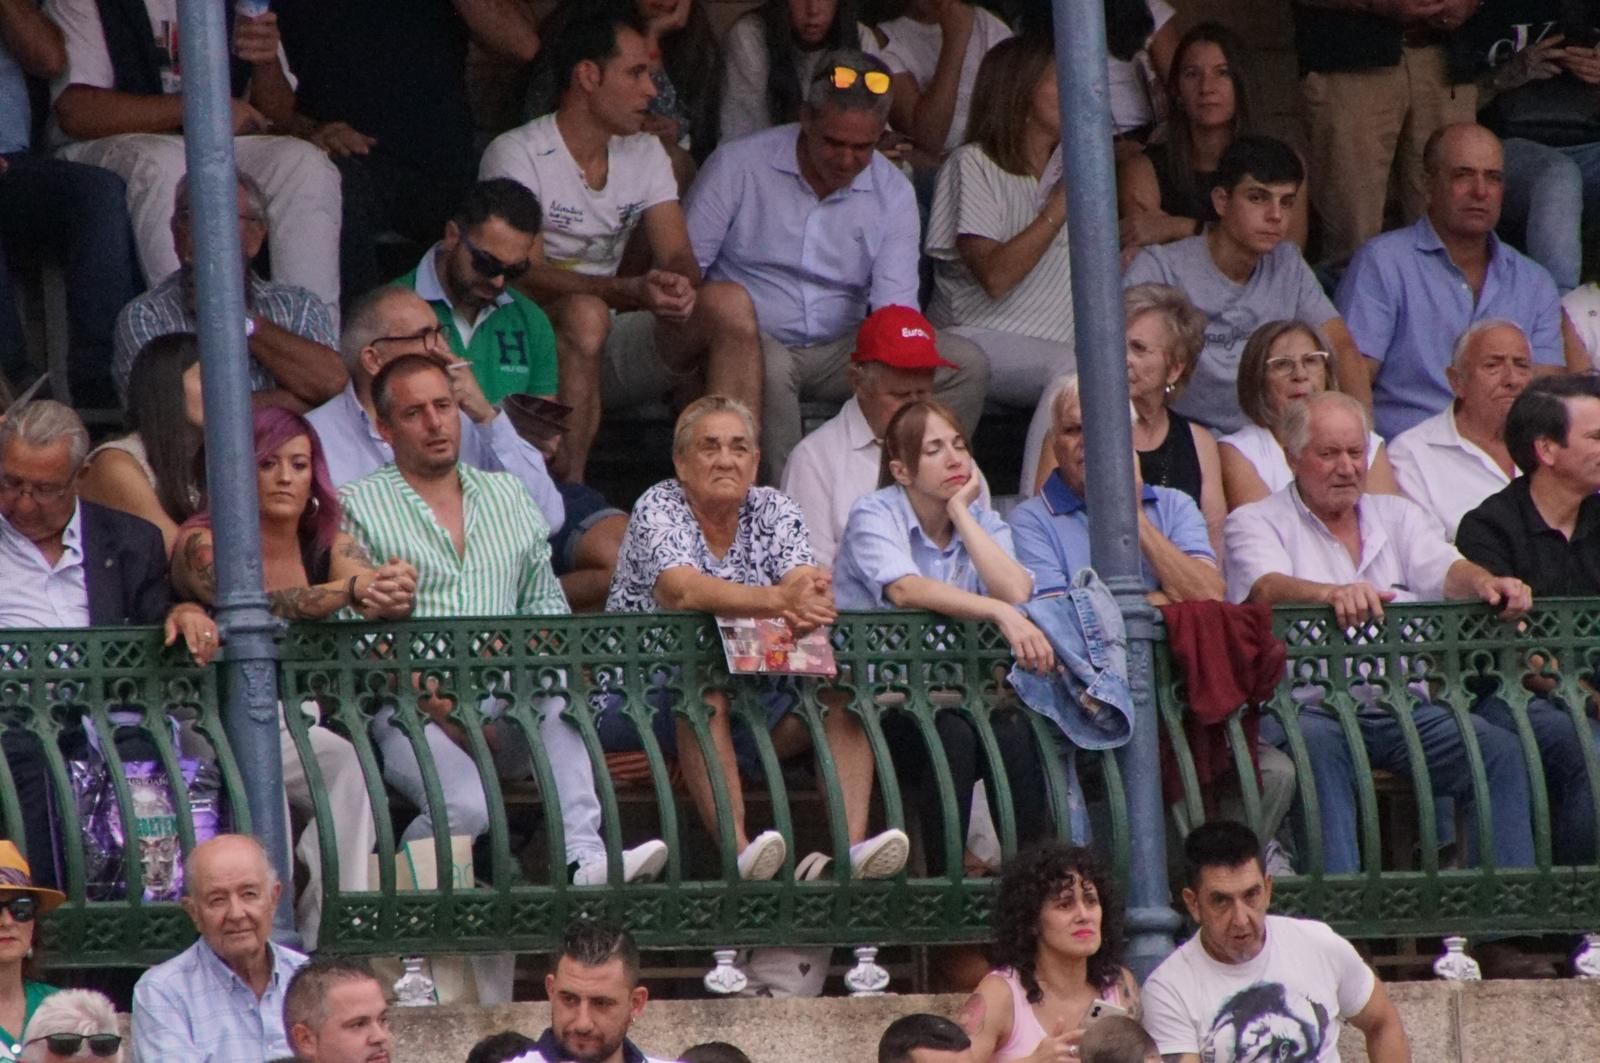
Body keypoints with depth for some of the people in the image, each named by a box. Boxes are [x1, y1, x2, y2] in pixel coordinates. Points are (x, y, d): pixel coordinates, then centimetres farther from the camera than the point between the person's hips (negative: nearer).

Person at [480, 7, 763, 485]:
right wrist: (631, 292, -34)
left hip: (612, 345, 6)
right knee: (584, 313, -38)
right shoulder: (517, 155, -10)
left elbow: (678, 258, 3)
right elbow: (526, 276, -21)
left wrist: (680, 286, -24)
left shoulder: (645, 154, 12)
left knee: (729, 303, -16)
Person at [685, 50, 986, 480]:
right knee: (768, 367, -40)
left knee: (966, 365, -15)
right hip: (757, 341, -4)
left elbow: (895, 304, -5)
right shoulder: (738, 166, -5)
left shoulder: (893, 192, 4)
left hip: (842, 350, 4)